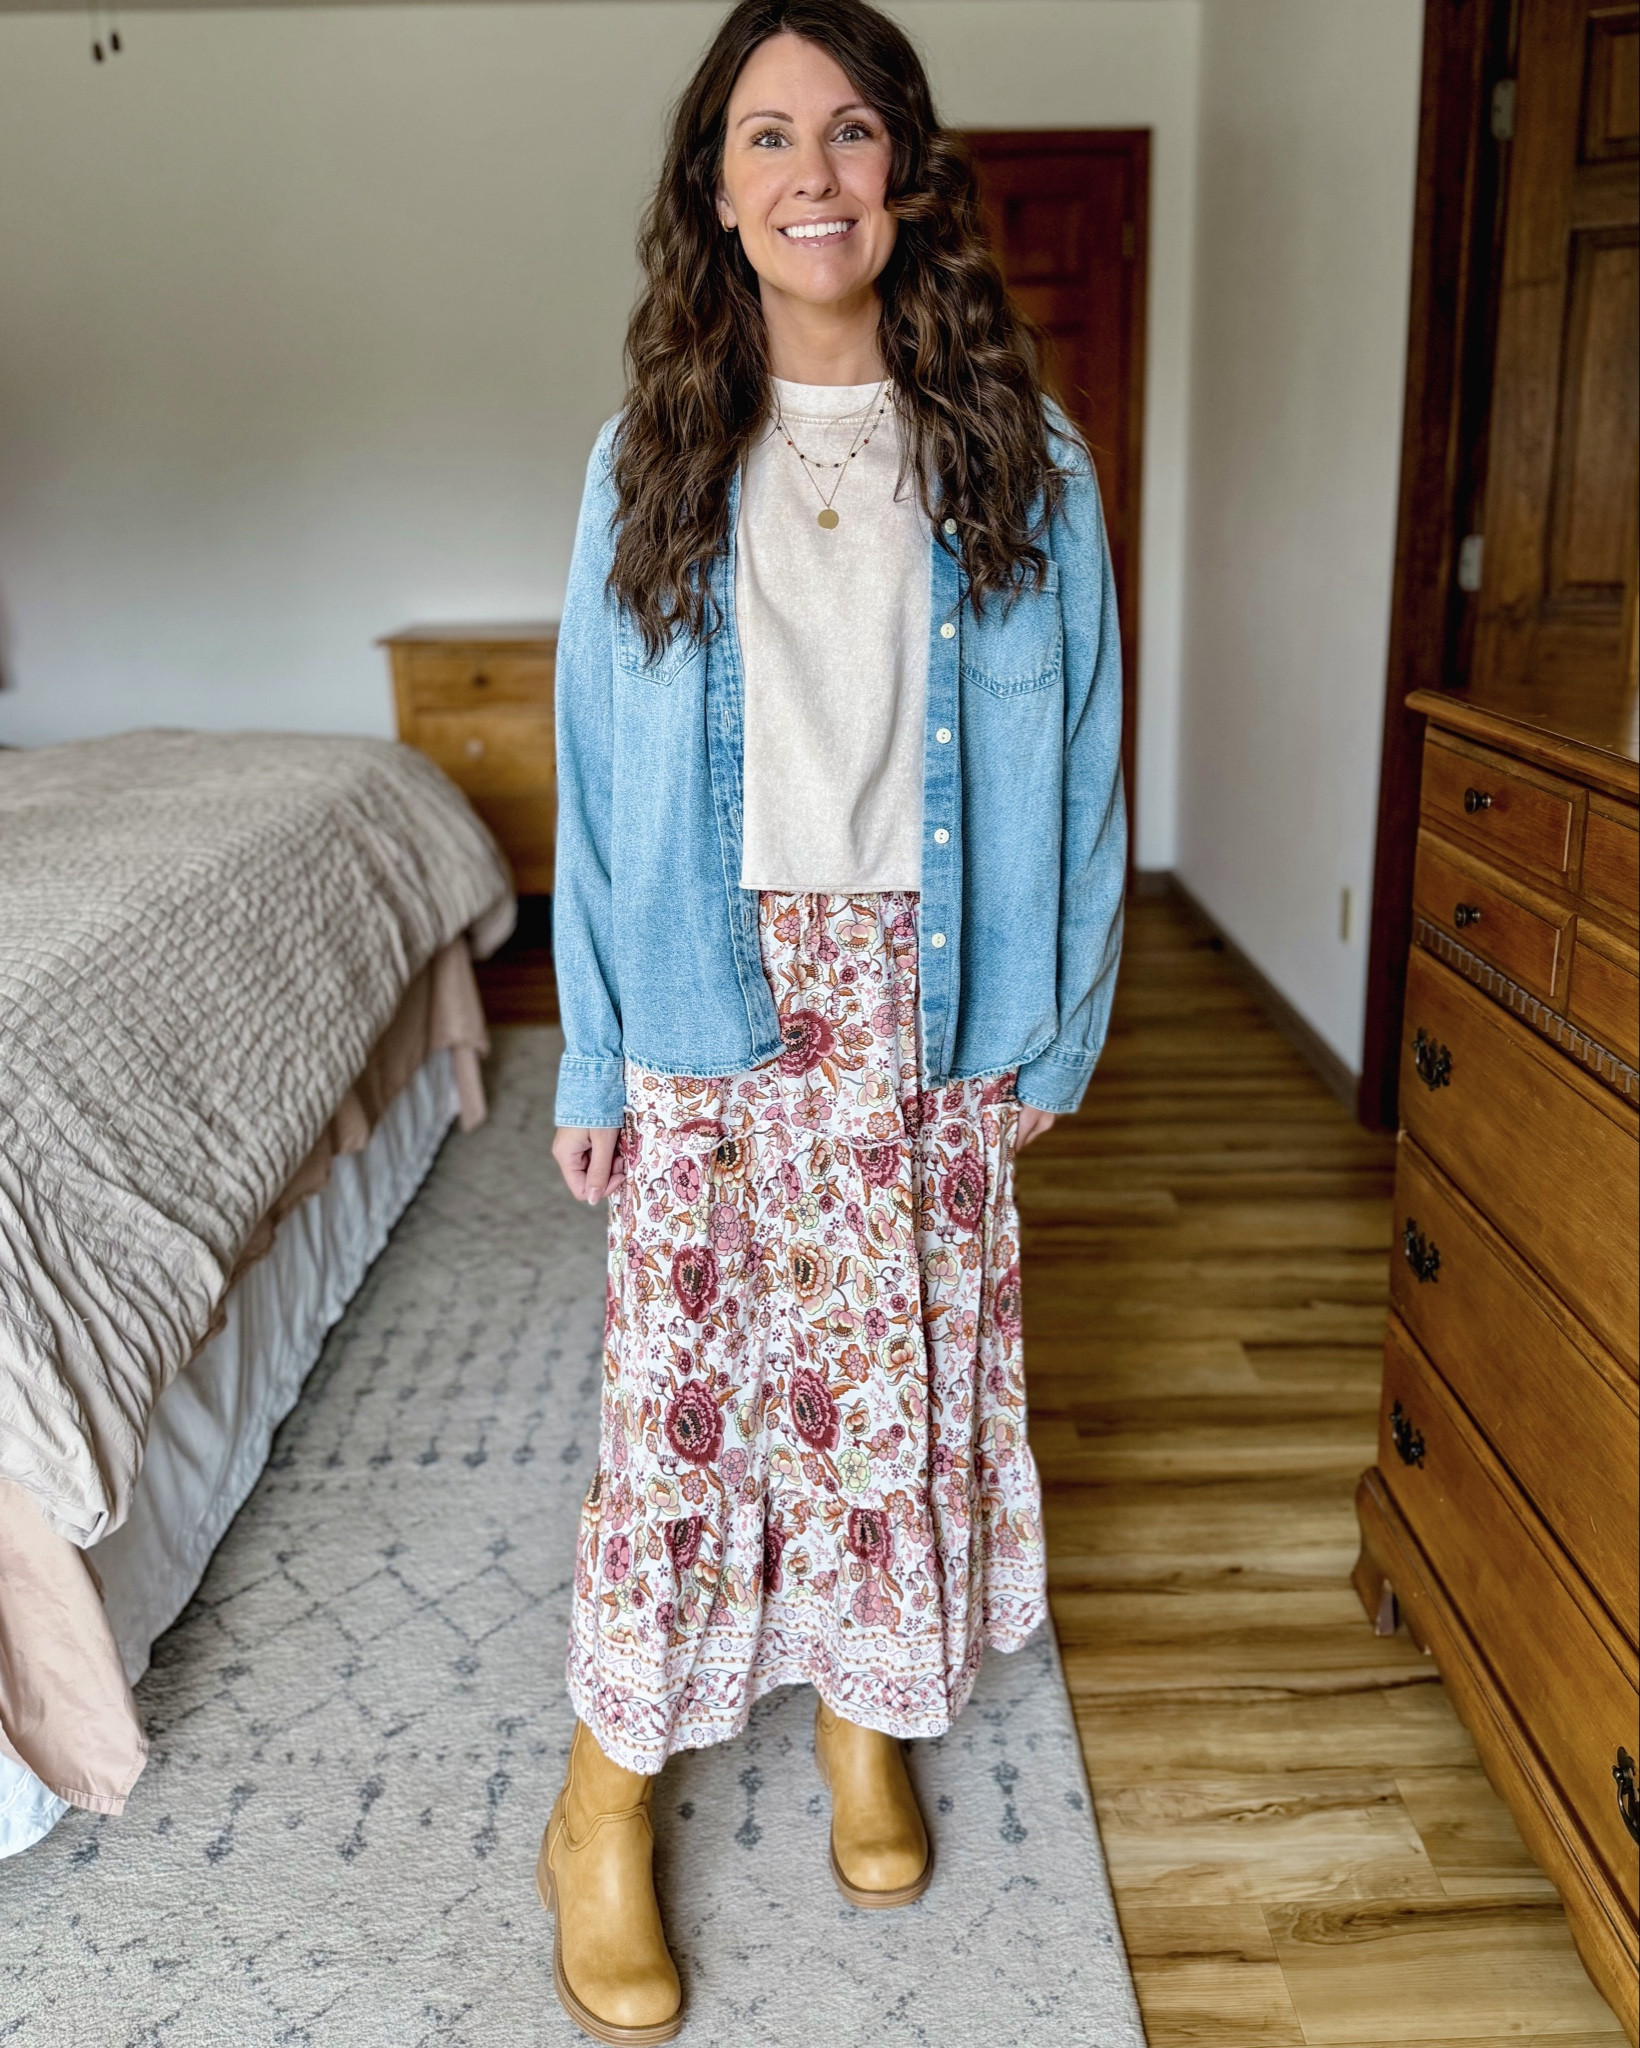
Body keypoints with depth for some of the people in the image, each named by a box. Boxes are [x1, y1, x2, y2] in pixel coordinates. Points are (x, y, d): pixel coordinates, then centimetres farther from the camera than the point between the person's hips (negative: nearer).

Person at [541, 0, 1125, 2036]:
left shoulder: (1016, 457, 1)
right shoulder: (649, 456, 1)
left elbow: (1072, 756, 3)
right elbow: (596, 770, 1)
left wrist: (1051, 1026, 1)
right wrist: (593, 1054, 0)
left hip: (924, 1002, 1)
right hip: (710, 995, 0)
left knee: (904, 1365, 11)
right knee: (677, 1378, 4)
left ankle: (867, 1715, 37)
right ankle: (603, 1807, 24)